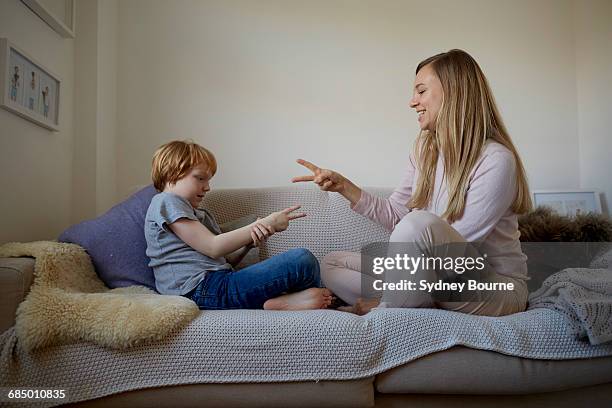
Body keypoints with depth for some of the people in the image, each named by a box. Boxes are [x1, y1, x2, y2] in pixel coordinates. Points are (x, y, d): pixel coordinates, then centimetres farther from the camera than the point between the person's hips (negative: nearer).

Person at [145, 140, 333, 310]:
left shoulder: (201, 213, 31)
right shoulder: (166, 202, 1)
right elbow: (213, 248, -10)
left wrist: (250, 240, 1)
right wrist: (265, 224, -5)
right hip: (202, 289, -10)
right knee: (302, 261, -21)